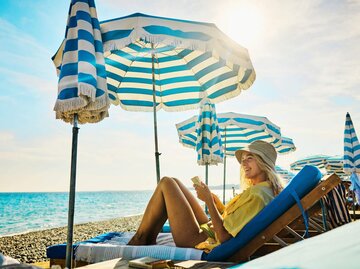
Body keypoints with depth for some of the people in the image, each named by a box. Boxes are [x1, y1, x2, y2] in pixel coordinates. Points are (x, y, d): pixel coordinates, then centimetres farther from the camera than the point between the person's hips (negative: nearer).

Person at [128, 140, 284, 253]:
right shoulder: (268, 189, 8)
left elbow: (224, 237, -25)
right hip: (208, 230, 10)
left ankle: (139, 240, 10)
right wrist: (214, 199, 3)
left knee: (167, 183, -3)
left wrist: (209, 201, -21)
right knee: (174, 182, 14)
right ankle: (149, 239, 14)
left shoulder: (257, 195, -22)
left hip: (200, 242, -10)